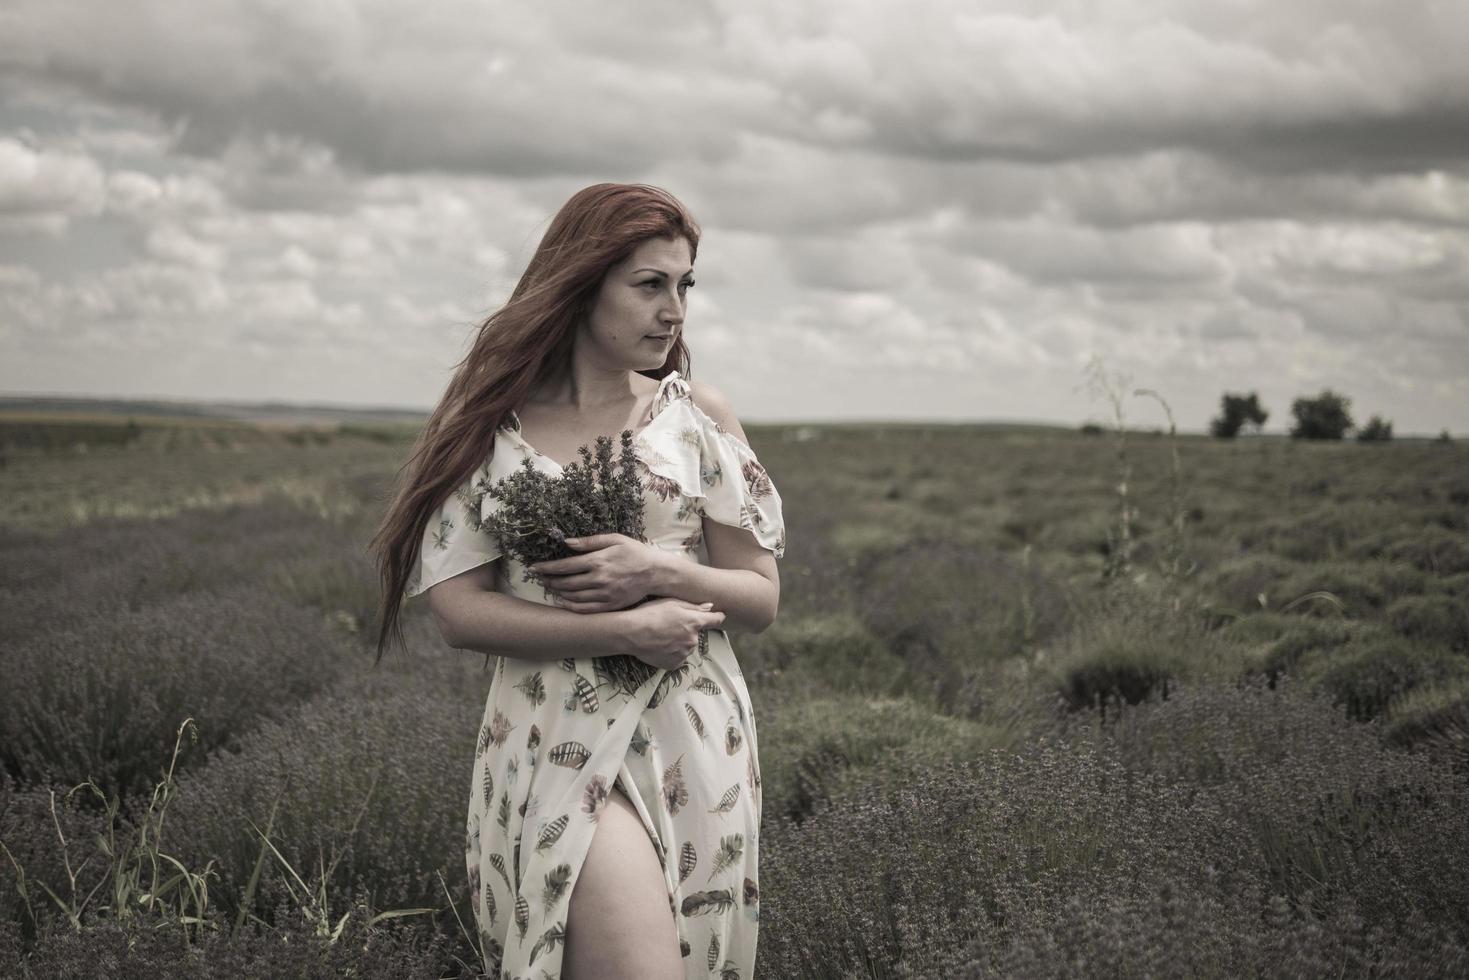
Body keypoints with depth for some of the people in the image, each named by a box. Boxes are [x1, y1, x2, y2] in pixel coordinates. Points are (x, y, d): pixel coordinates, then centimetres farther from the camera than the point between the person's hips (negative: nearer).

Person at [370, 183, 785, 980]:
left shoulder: (698, 415, 5)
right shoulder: (491, 425, 1)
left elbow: (761, 598, 6)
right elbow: (458, 609, -4)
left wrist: (659, 570, -14)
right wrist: (625, 629, -13)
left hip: (693, 742, 3)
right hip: (559, 745, -2)